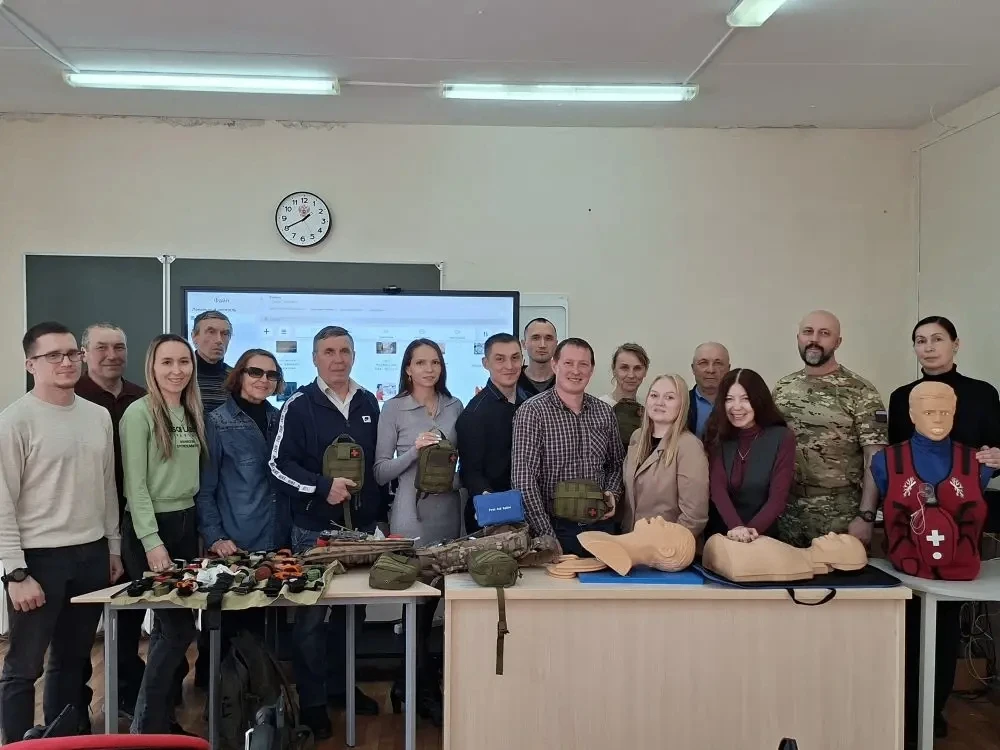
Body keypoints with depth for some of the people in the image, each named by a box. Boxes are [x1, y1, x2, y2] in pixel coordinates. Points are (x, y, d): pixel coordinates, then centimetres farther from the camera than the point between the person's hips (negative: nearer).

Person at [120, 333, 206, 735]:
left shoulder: (192, 413, 10)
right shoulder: (139, 413, -12)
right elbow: (135, 484, -15)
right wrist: (152, 542, -18)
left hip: (186, 523, 7)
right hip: (149, 526, -7)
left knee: (170, 627, 11)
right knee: (178, 628, -6)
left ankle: (163, 716, 23)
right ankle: (147, 726, 10)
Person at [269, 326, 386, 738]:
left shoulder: (368, 403, 9)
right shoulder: (299, 405, -6)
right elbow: (279, 465, -11)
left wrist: (383, 510, 15)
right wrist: (323, 486, -22)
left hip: (362, 526, 5)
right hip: (315, 529, -5)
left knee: (352, 610, 15)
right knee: (311, 616, 4)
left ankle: (340, 685, 32)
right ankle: (312, 701, 17)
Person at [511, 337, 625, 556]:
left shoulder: (604, 412, 6)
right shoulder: (532, 412, -10)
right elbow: (523, 478, -15)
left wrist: (613, 494, -2)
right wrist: (546, 536, -19)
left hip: (600, 524, 5)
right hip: (556, 527, -4)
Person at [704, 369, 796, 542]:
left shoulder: (782, 438, -4)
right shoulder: (718, 436, 0)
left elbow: (778, 497, -9)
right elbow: (718, 488, -10)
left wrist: (753, 529, -23)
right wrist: (736, 527, -25)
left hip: (763, 535, -1)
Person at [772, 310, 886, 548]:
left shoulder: (861, 392, -6)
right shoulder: (782, 388, 7)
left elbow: (875, 459, -9)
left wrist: (865, 516, -15)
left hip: (840, 517, -4)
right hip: (786, 512, 4)